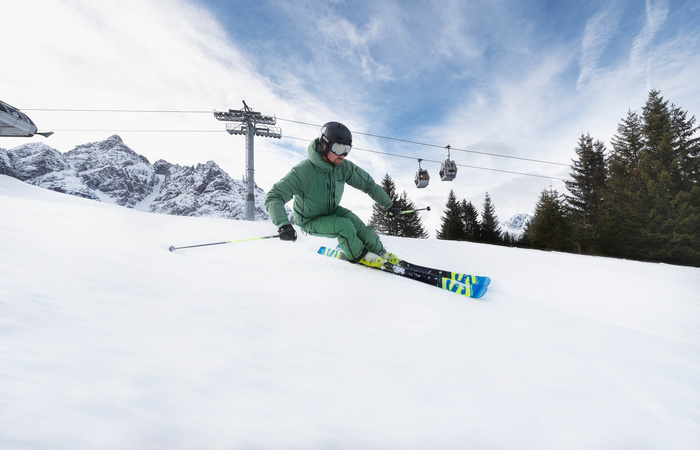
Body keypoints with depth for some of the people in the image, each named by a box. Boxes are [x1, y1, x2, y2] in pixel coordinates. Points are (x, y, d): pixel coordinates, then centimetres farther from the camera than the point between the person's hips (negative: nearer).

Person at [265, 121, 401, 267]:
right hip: (310, 221, -4)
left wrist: (389, 205, -4)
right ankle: (358, 255, 0)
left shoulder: (344, 167, -17)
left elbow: (369, 184, -3)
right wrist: (283, 225, -51)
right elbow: (274, 197, -35)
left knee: (359, 226, -17)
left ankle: (380, 253, 9)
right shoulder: (303, 171, -32)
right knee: (345, 226, -27)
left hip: (332, 211, 5)